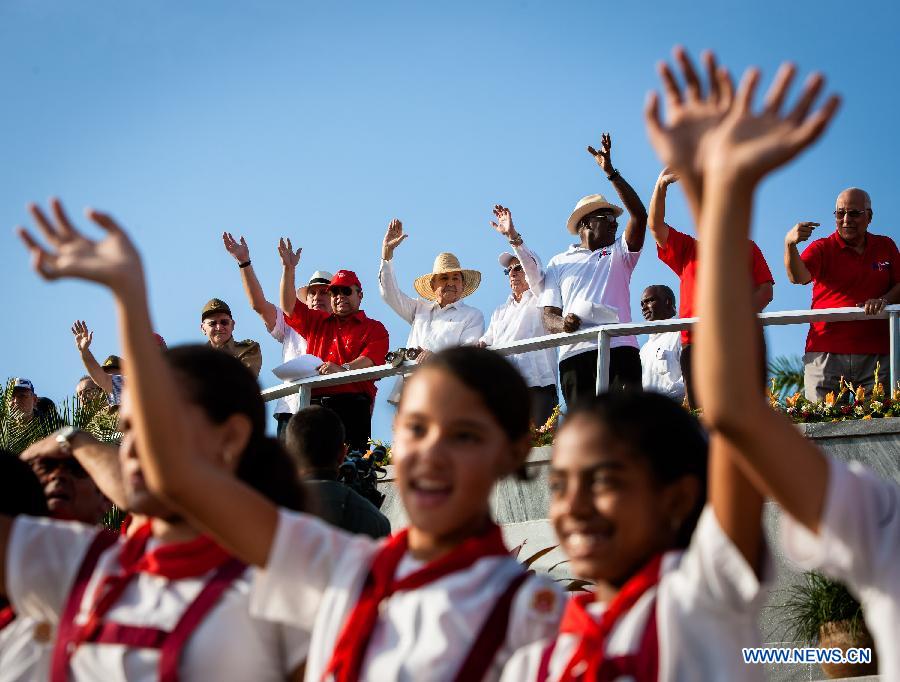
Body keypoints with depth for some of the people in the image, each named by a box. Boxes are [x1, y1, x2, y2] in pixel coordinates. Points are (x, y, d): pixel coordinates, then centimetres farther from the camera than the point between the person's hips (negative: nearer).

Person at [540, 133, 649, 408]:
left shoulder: (619, 254, 22)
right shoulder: (558, 263, 22)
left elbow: (639, 216, 5)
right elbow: (548, 315, 13)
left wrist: (611, 172, 1)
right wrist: (562, 324, -12)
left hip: (619, 349, 0)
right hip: (575, 354, 0)